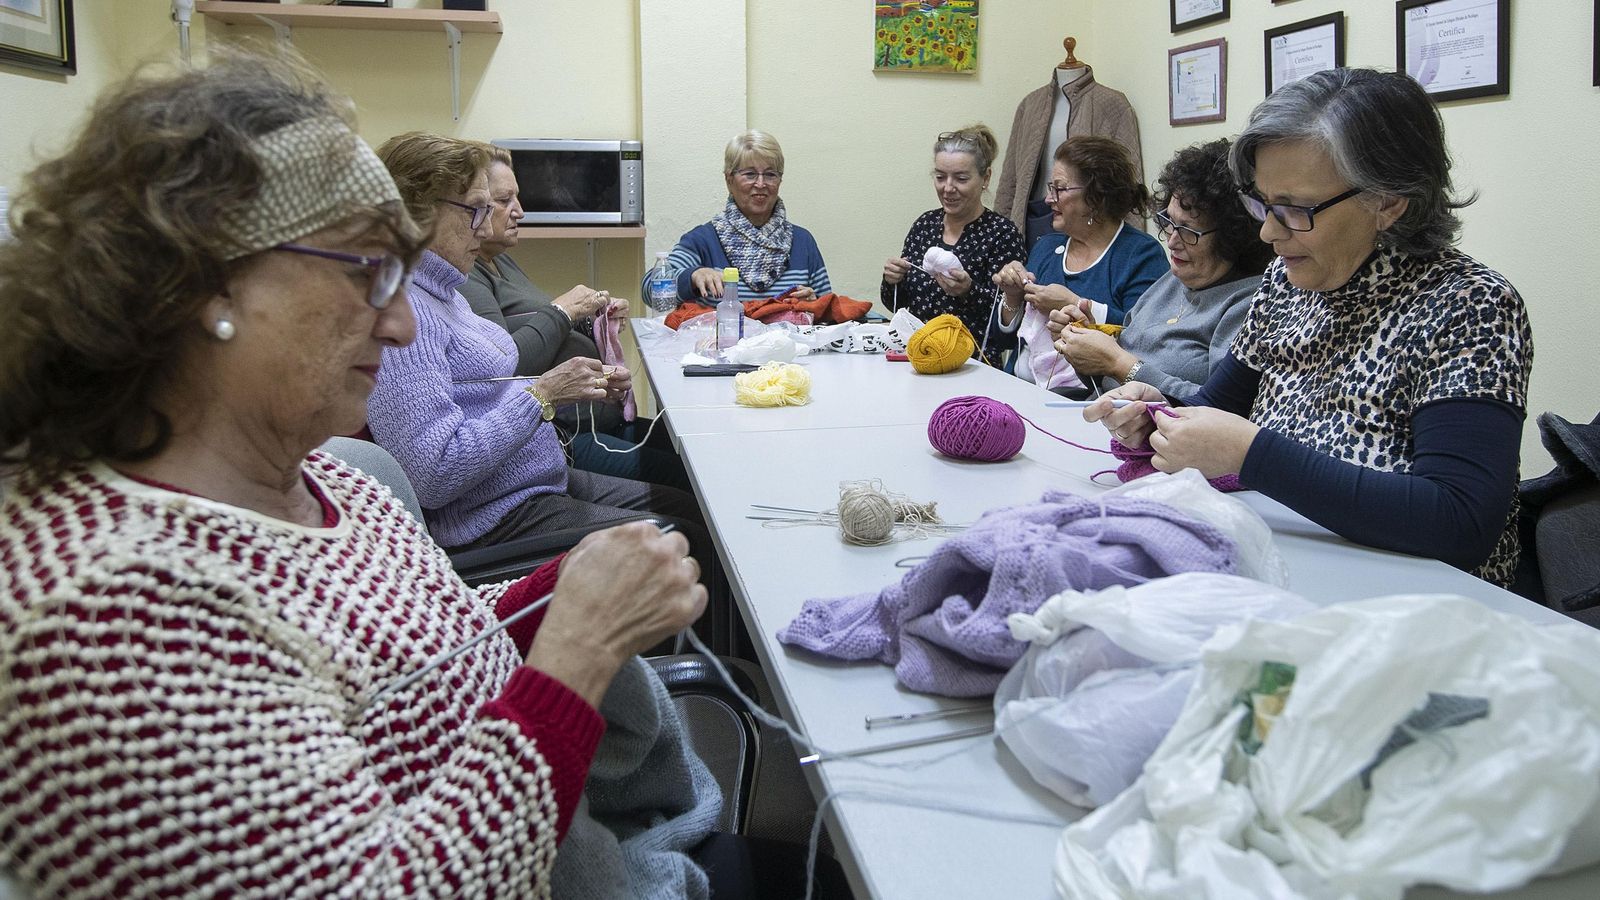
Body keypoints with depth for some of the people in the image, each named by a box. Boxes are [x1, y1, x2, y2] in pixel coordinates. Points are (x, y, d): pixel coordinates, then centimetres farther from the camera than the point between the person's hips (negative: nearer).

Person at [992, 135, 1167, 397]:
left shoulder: (1142, 254, -1)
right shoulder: (1046, 246, 20)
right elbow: (1006, 332, 23)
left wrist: (1078, 306, -13)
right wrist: (1012, 297, 4)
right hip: (1018, 385, 6)